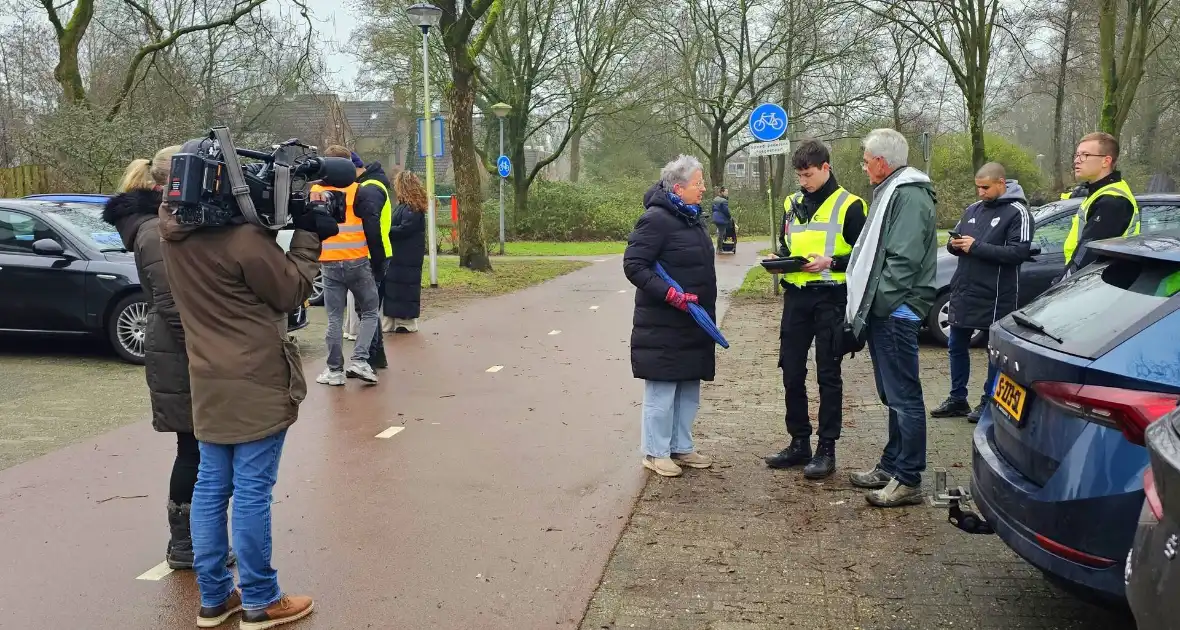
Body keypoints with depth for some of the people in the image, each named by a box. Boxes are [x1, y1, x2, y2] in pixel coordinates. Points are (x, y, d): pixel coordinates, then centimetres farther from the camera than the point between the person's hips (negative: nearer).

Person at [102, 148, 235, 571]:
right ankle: (185, 545, 12)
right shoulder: (157, 233, -16)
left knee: (197, 451, 15)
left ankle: (188, 538, 26)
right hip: (183, 360, -9)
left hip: (188, 356, 9)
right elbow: (174, 307, -22)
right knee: (195, 451, -1)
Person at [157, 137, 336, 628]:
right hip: (256, 381, -7)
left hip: (208, 381, 7)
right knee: (252, 492, 1)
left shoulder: (173, 233, 3)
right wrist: (308, 235, 0)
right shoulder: (244, 237, -20)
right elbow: (292, 291, -9)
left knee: (211, 488, 13)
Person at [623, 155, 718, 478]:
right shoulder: (657, 219, -16)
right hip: (663, 325, -9)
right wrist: (671, 294, -25)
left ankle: (681, 447, 25)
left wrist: (706, 311, 19)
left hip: (692, 324, 9)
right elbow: (633, 265, -20)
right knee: (662, 390, -1)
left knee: (689, 390, 14)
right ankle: (656, 452, 11)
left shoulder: (693, 218, 13)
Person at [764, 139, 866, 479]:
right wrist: (780, 260, 0)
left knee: (828, 375, 1)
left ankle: (826, 449, 9)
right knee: (791, 372, 8)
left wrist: (831, 262, -18)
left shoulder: (849, 205, -3)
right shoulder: (791, 204, 13)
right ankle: (799, 443, 20)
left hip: (830, 299, -5)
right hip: (796, 296, 5)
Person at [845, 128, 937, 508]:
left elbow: (903, 260, -23)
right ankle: (891, 466, 27)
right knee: (893, 396, 17)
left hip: (895, 313, -11)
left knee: (904, 397, -5)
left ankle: (908, 480, 1)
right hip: (883, 312, 11)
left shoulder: (910, 196, -14)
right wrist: (865, 306, 16)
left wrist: (876, 303, -20)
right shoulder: (892, 192, 19)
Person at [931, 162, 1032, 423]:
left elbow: (1019, 252, -18)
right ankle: (957, 399, 26)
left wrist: (977, 247, -20)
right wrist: (954, 244, -4)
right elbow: (955, 238, 21)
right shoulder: (972, 209, 14)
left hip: (995, 295, -7)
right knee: (957, 347, 13)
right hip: (963, 291, 7)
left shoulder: (1017, 212, -7)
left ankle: (989, 402, 16)